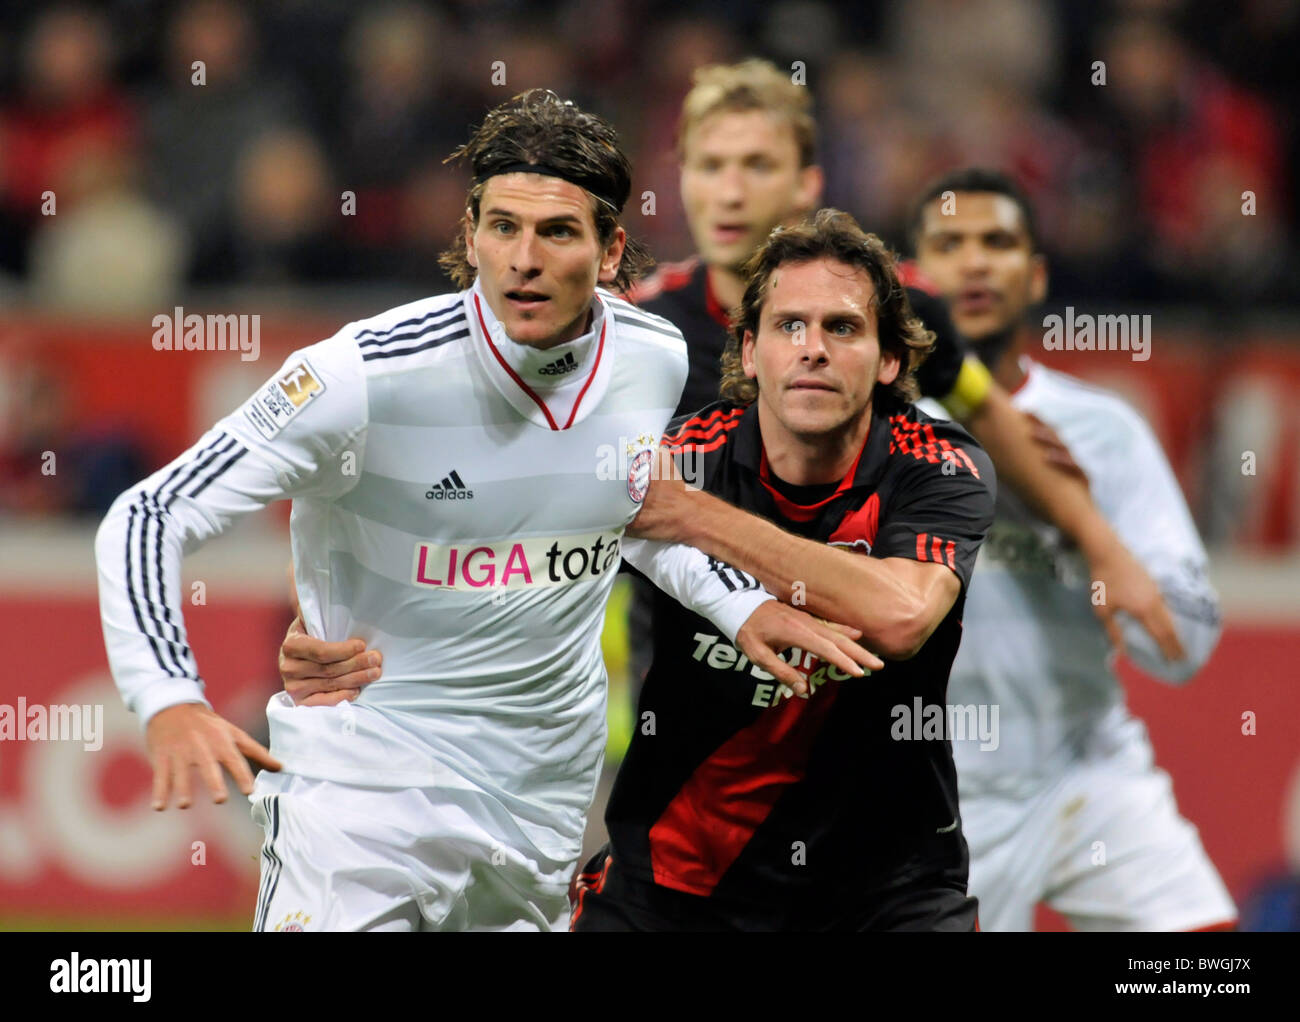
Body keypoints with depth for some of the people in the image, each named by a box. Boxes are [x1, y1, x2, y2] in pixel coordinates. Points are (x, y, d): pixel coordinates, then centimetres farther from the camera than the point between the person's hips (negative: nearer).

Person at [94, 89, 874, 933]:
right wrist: (171, 701, -32)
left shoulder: (658, 358, -3)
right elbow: (148, 517, -17)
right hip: (365, 771, -5)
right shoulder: (370, 375, -20)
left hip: (550, 788, 5)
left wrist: (742, 606, 7)